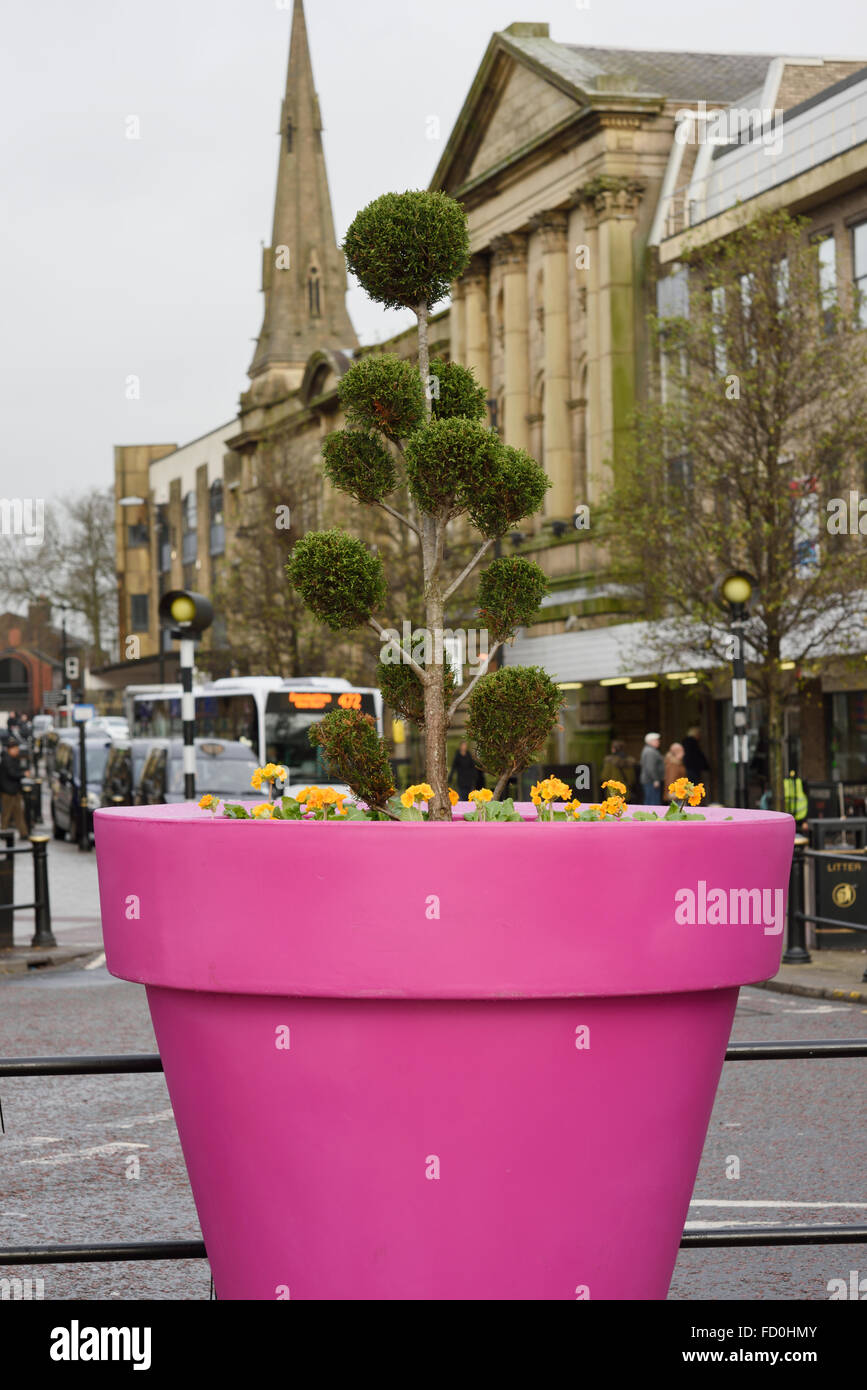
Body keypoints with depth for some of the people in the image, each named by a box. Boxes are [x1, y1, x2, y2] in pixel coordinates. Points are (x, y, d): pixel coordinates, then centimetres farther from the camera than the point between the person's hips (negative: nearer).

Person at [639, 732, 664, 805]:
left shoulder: (646, 750, 18)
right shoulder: (651, 752, -16)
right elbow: (650, 767, -24)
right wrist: (655, 780, -22)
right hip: (651, 781, -11)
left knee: (648, 801, 13)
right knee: (654, 801, -11)